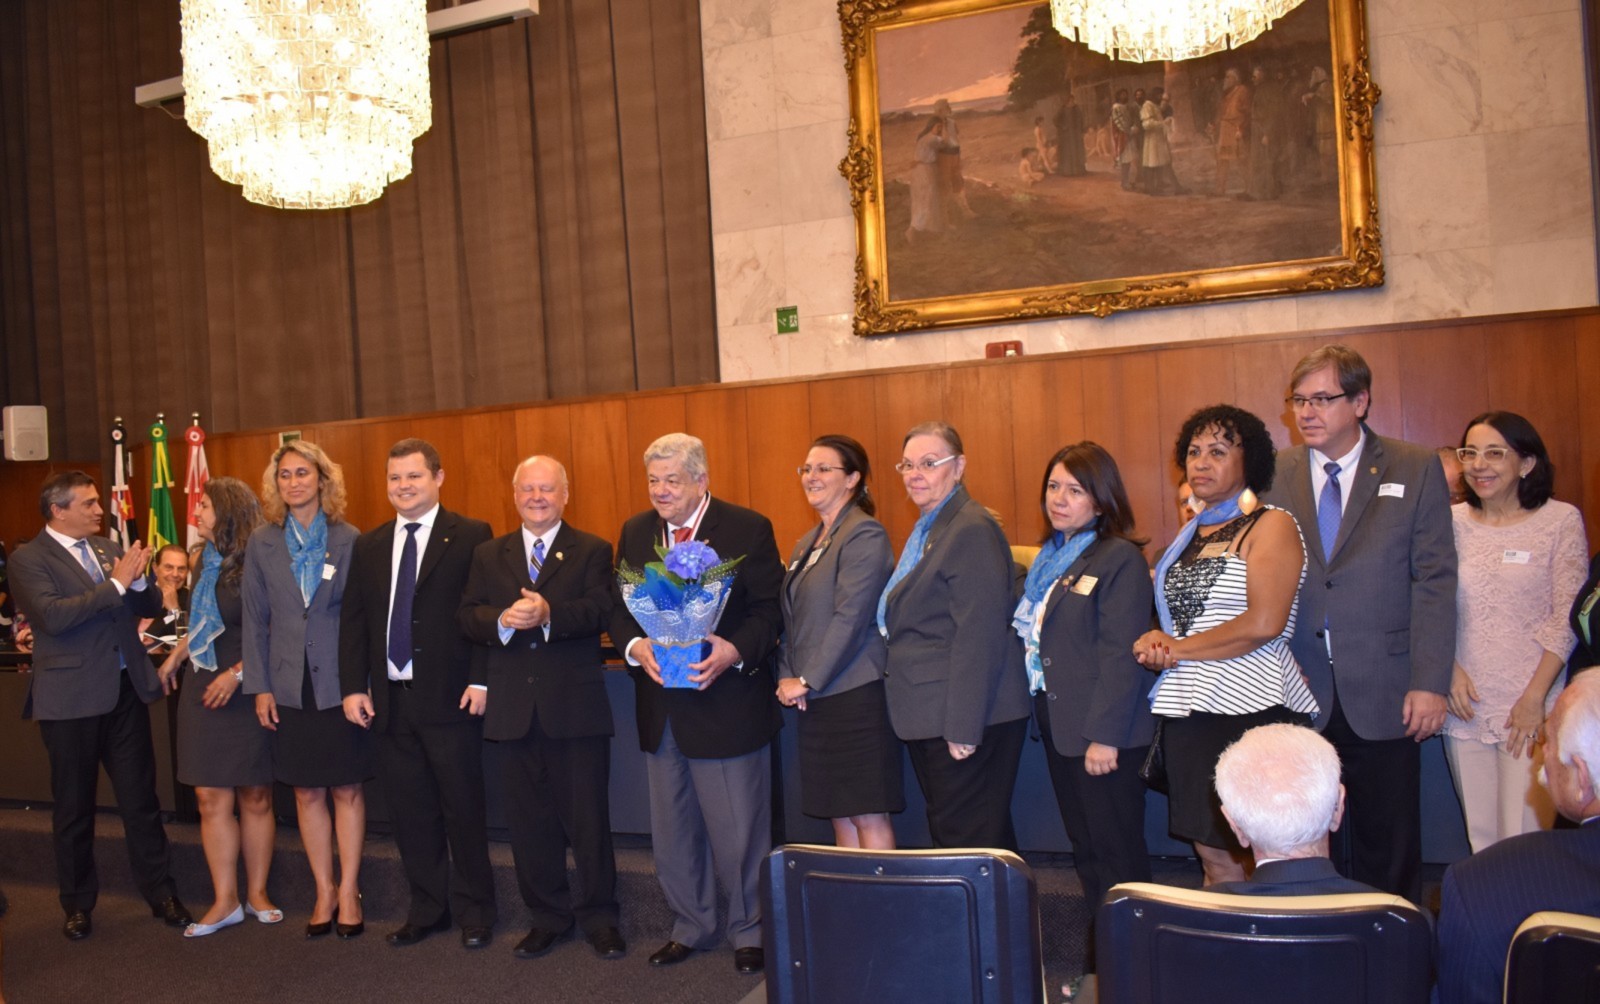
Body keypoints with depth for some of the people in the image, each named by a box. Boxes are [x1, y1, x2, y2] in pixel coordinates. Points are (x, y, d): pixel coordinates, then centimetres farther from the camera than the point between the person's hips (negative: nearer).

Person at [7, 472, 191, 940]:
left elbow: (151, 607, 11)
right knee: (74, 808, 10)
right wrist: (116, 583, -23)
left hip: (126, 690, 4)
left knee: (141, 799, 9)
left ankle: (160, 892, 19)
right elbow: (52, 616, -22)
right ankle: (78, 903, 26)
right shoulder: (27, 559, -7)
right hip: (71, 699, -4)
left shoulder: (108, 547, 10)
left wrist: (138, 580, -10)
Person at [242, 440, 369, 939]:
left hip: (340, 683, -2)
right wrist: (259, 686, 1)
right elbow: (255, 619, 6)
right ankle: (324, 892, 21)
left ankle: (349, 892, 16)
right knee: (306, 791, 9)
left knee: (347, 788, 4)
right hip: (290, 686, 2)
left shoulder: (349, 540, -2)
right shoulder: (262, 543, 4)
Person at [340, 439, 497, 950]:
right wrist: (353, 687, 4)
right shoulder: (369, 545, 13)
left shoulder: (471, 536, -3)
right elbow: (352, 620, 12)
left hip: (449, 697, -5)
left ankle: (474, 912, 19)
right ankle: (427, 911, 25)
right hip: (389, 700, 5)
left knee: (464, 810, 4)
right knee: (410, 813, 11)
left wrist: (482, 681, -13)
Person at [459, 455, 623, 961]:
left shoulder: (592, 551, 2)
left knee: (588, 817, 3)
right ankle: (548, 916, 25)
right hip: (514, 706, 3)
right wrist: (502, 619, -19)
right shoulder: (488, 555, 13)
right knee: (528, 820, 11)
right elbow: (468, 617, 3)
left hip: (576, 705, -3)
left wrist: (548, 613, -30)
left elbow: (600, 610, -13)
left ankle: (599, 917, 18)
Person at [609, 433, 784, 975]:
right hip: (660, 706, 5)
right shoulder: (635, 532, 8)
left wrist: (735, 651, -25)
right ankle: (691, 925, 35)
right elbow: (617, 606, 8)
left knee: (739, 830, 3)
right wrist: (634, 646, -12)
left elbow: (770, 608, -9)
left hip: (726, 702, -5)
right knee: (671, 832, 17)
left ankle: (750, 930, 24)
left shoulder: (748, 529, -7)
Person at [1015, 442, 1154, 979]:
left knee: (1116, 854, 2)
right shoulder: (1050, 558, 13)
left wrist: (1105, 735, -20)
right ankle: (1097, 956, 28)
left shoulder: (1119, 559, -12)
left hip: (1103, 732, -8)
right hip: (1058, 723, 8)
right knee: (1085, 850, 16)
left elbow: (1121, 654, -18)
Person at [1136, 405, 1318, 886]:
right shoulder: (1190, 533, 15)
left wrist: (1176, 648, -9)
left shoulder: (1271, 526, -6)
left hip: (1252, 707, -7)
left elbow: (1264, 624, -17)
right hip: (1189, 711, 7)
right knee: (1213, 855, 11)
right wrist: (1157, 644, -3)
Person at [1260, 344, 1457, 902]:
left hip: (1383, 694, -1)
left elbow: (1434, 582, -2)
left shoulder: (1416, 470, 3)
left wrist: (1430, 683, -8)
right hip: (1299, 695, 1)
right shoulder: (1273, 476, 6)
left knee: (1388, 848, 9)